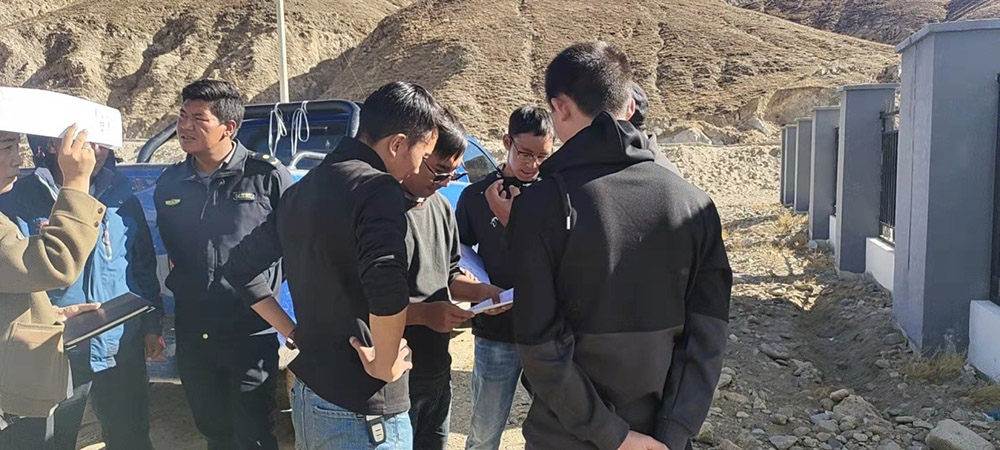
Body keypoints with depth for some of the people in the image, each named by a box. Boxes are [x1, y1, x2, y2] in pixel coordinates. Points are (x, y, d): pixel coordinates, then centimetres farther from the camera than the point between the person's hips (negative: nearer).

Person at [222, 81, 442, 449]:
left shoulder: (304, 188, 7)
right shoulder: (376, 188, -19)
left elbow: (240, 268, 16)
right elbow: (387, 286, -36)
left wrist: (294, 333, 13)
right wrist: (383, 365, -21)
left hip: (307, 395, 8)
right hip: (361, 411, -8)